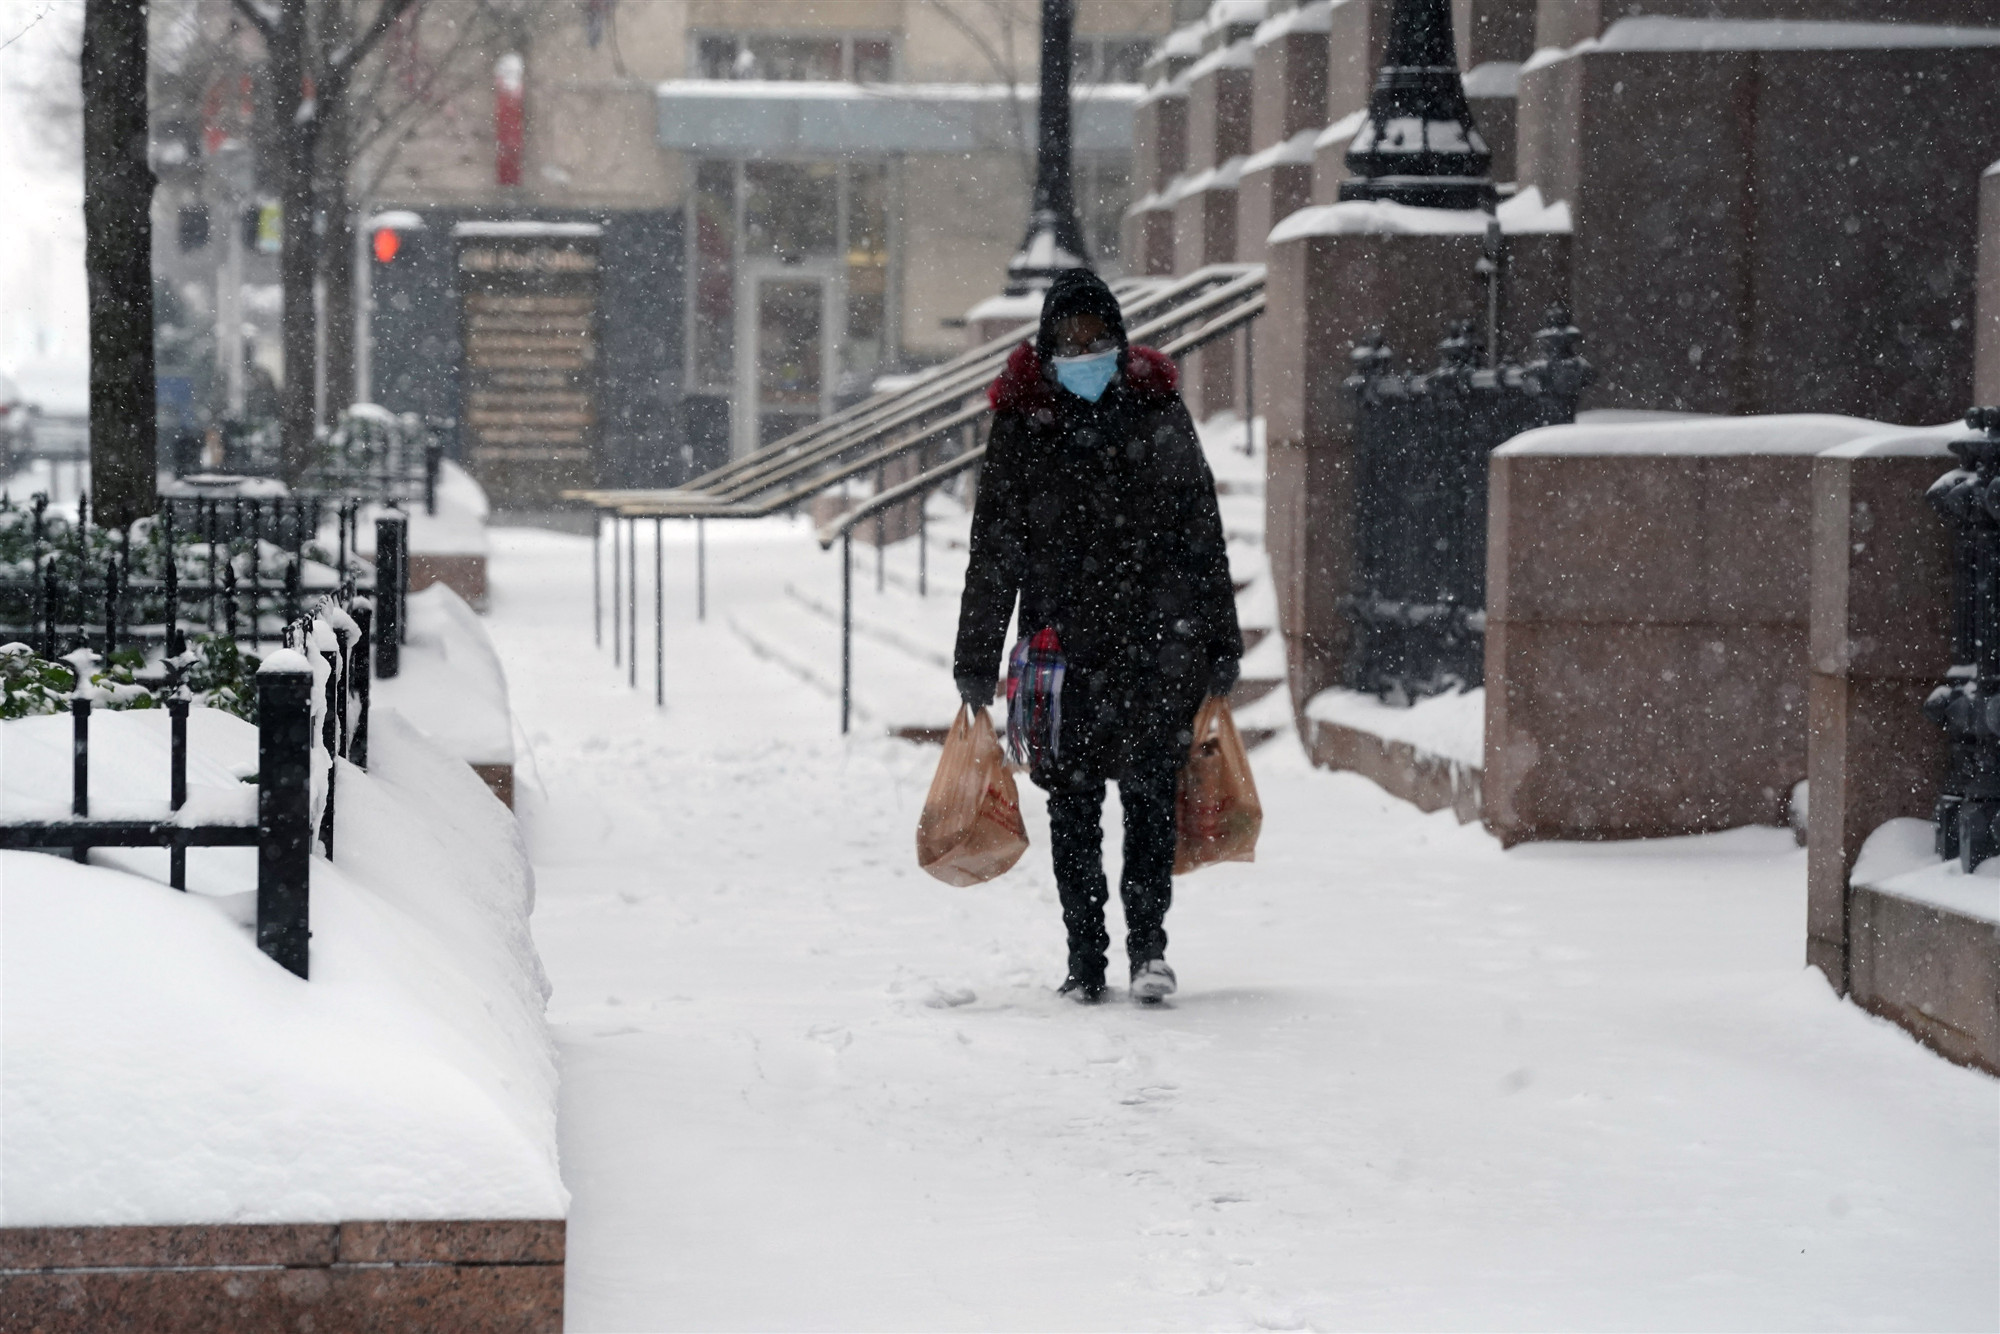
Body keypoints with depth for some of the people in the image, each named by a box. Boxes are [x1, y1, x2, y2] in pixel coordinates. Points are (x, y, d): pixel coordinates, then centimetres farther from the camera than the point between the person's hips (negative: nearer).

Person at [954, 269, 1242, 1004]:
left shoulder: (1157, 409, 6)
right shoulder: (1021, 421, 4)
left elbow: (1202, 531, 10)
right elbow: (994, 548, 6)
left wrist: (1220, 642, 9)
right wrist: (977, 658, 5)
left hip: (1157, 634, 0)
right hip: (1063, 635, 0)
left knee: (1149, 785, -6)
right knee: (1073, 799, 4)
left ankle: (1148, 942, 0)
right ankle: (1085, 957, 12)